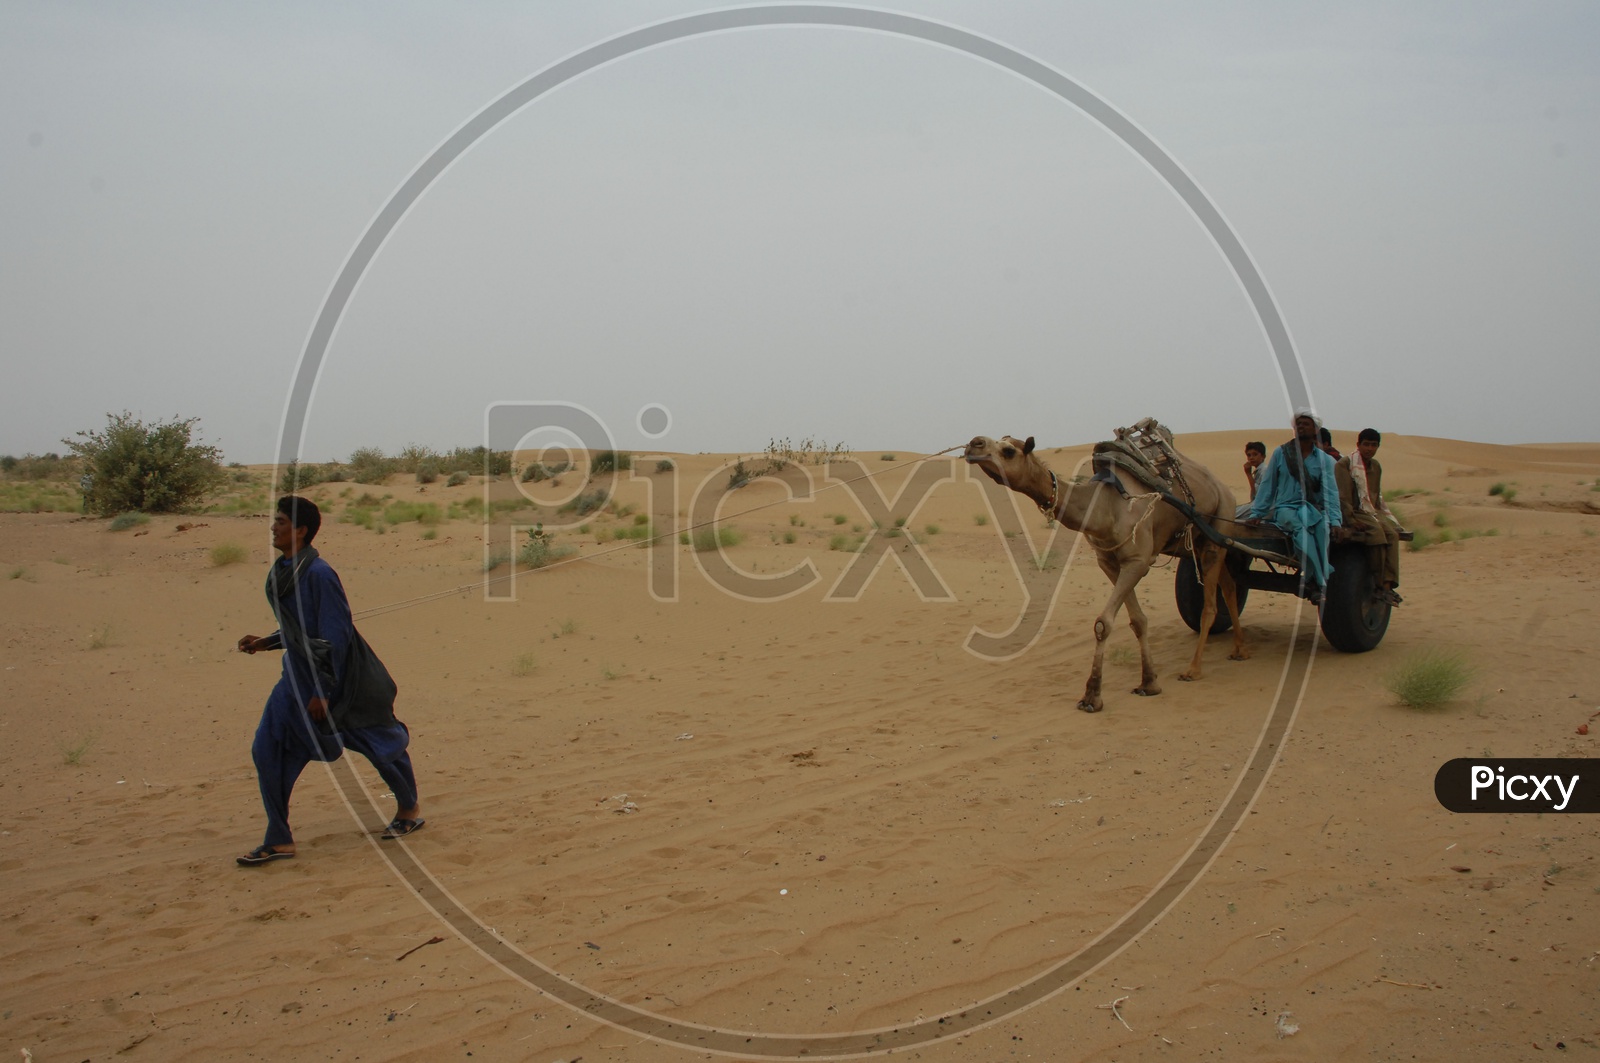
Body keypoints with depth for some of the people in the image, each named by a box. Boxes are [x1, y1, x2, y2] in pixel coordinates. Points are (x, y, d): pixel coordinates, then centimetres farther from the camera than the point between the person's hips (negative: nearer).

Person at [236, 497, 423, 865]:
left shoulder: (318, 574, -22)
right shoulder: (281, 572, 4)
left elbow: (336, 636, -21)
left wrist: (323, 692, -19)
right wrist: (264, 643, 8)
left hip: (340, 682, -8)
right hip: (298, 679, 8)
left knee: (378, 745, 9)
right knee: (268, 749, 1)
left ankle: (410, 810, 31)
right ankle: (279, 841, 11)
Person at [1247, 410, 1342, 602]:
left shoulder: (1324, 460, 9)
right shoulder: (1280, 453, 8)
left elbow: (1330, 491, -1)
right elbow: (1266, 485, 9)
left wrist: (1334, 520, -15)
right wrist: (1256, 513, 2)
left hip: (1313, 508, 1)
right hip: (1285, 508, -1)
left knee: (1322, 524, -36)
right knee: (1299, 527, -36)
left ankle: (1312, 581, -39)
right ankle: (1321, 579, -40)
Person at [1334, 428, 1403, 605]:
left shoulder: (1376, 466, 18)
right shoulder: (1344, 464, -4)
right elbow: (1343, 496, -11)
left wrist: (1382, 515, 6)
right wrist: (1351, 520, -20)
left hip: (1373, 512, 6)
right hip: (1354, 513, -6)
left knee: (1392, 534, -24)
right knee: (1377, 533, -33)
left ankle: (1387, 585, -33)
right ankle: (1379, 583, -26)